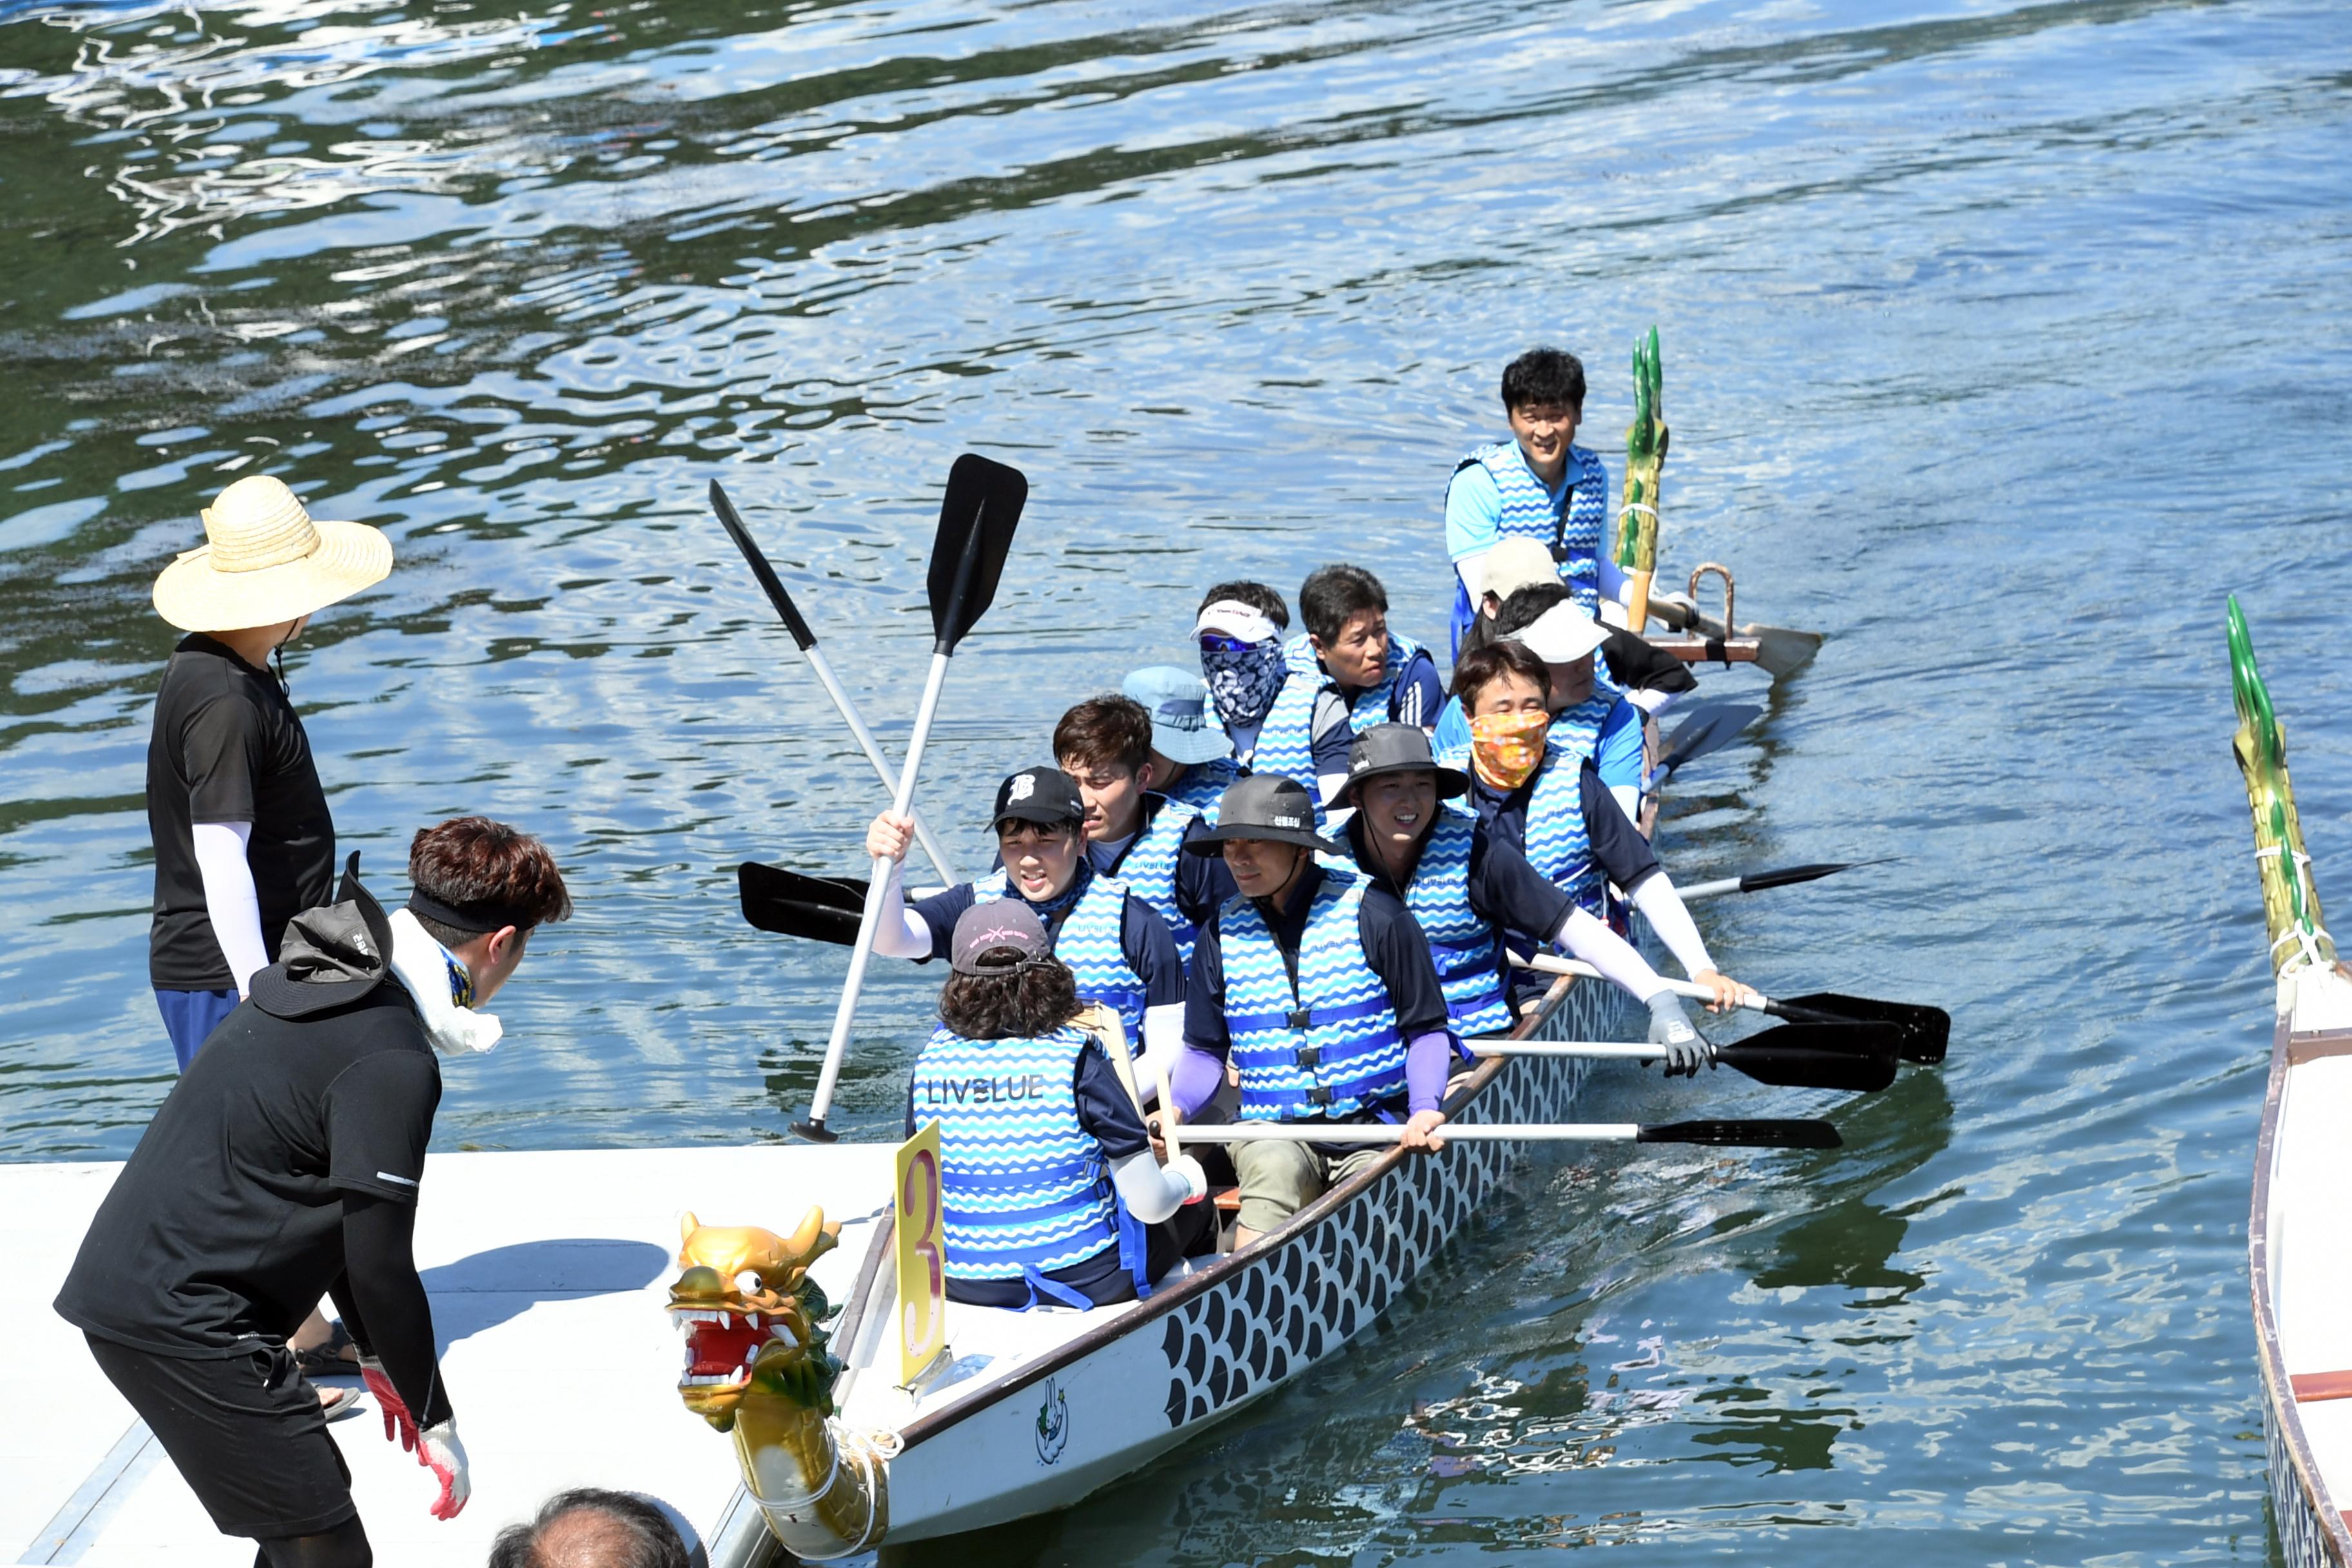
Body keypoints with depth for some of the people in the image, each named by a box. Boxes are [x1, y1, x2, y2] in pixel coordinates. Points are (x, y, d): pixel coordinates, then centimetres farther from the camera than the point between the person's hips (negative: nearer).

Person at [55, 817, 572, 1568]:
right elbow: (380, 1265, -15)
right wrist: (436, 1421, -4)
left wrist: (377, 1356, 27)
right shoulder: (393, 1060, -17)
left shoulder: (334, 984, 13)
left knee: (315, 1497, 20)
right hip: (184, 1321, -10)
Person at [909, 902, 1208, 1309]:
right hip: (1086, 1281, -4)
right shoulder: (1078, 1061, -16)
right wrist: (1183, 1179, 8)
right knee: (1196, 1207, 25)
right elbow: (1149, 1205, -15)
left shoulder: (931, 1059, -6)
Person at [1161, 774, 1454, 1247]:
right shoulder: (1222, 933, 7)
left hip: (1376, 1127, -1)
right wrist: (1174, 1110, -6)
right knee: (1275, 1169, -32)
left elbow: (1426, 1030, 2)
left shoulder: (1372, 915, -4)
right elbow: (1204, 1050, 15)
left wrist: (1424, 1110, -15)